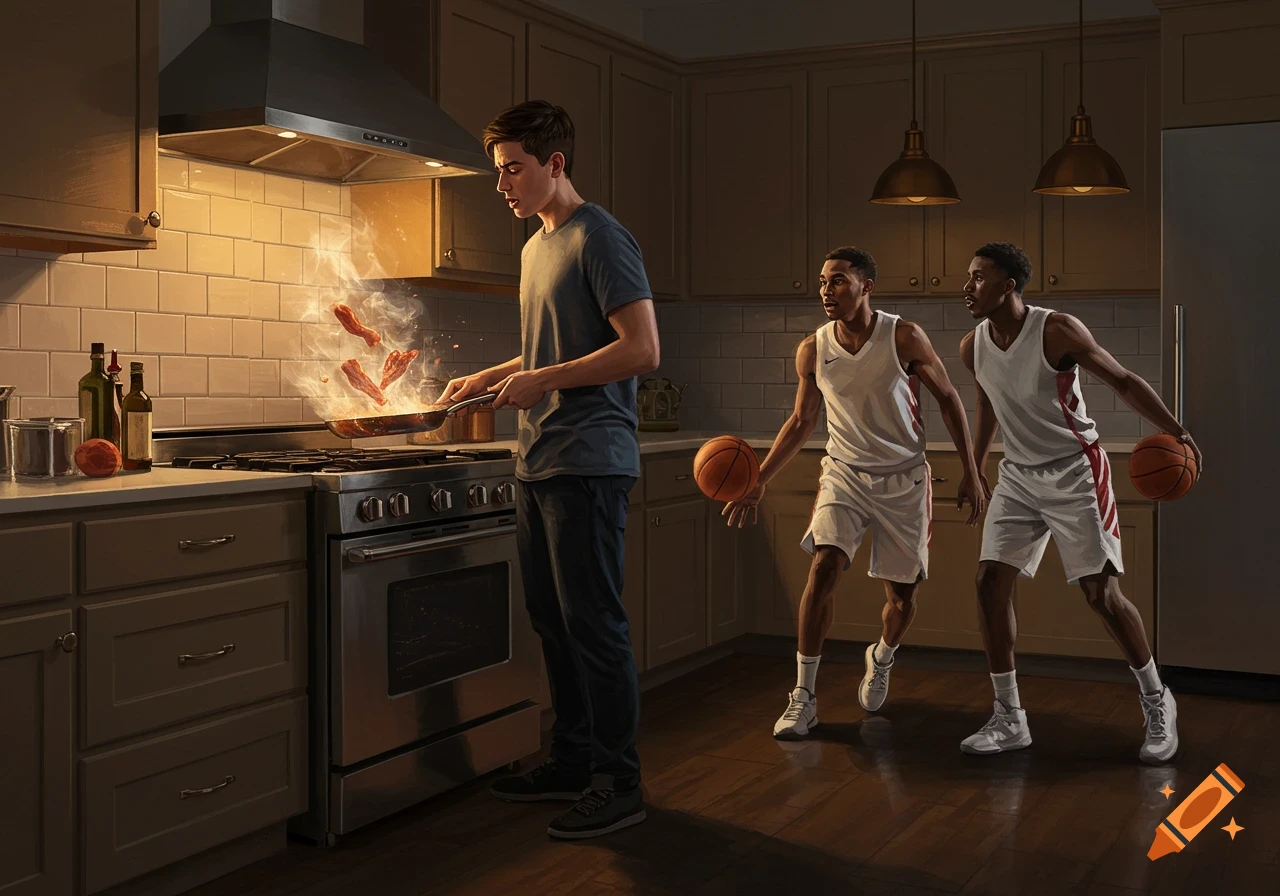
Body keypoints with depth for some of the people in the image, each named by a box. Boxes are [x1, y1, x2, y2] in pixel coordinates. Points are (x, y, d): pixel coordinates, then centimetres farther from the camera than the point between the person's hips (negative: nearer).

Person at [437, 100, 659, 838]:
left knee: (593, 624, -5)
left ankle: (620, 783, 4)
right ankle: (574, 762, 24)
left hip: (588, 464, -9)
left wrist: (546, 382, -16)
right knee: (553, 620, 13)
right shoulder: (537, 246, 19)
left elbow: (642, 350, -16)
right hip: (538, 464, 9)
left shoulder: (599, 238, -8)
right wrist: (486, 379, 19)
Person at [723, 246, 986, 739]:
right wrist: (759, 481, 3)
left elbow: (948, 399, -2)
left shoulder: (904, 337, -13)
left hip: (904, 481, -1)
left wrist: (971, 474, -4)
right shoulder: (812, 350, -5)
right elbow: (802, 420, 8)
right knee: (823, 568, -21)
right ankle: (803, 696, -13)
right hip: (844, 476, 1)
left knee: (902, 596, 5)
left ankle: (880, 659, 40)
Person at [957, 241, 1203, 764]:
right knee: (989, 581, -5)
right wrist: (974, 470, 24)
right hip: (1018, 476, 6)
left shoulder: (1058, 331, -18)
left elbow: (1123, 381, -13)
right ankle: (1009, 720, 5)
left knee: (1101, 591, -7)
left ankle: (1156, 702, 16)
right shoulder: (972, 347, -1)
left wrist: (1172, 430, -26)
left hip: (1074, 472, -5)